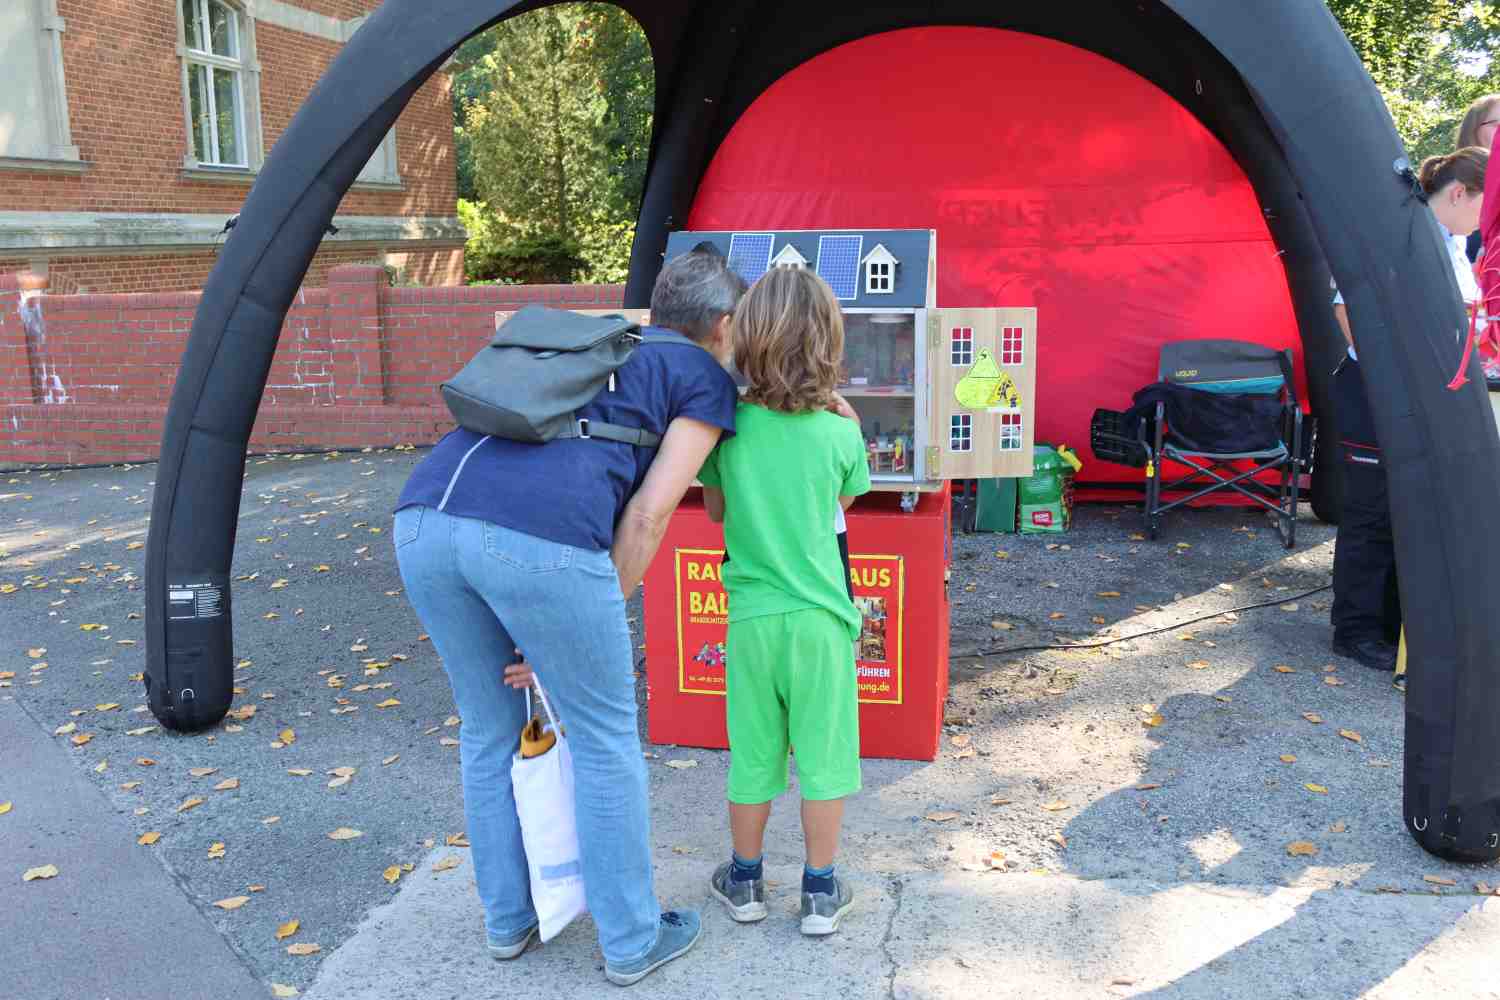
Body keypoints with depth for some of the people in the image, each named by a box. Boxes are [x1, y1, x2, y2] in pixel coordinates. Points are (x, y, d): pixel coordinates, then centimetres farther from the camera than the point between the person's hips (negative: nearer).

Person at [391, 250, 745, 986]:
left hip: (425, 517, 7)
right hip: (536, 535, -6)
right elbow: (649, 512, 6)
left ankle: (508, 916, 40)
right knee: (605, 736, 14)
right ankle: (631, 938, 28)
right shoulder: (708, 381, 18)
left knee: (489, 727, 25)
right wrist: (601, 620, 11)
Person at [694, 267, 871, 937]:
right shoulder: (841, 433, -10)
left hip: (751, 614, 1)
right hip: (820, 614, -1)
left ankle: (745, 881, 33)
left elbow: (716, 511, 6)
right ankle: (820, 892, 25)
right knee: (823, 751, 12)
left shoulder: (728, 426, -8)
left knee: (752, 751, 16)